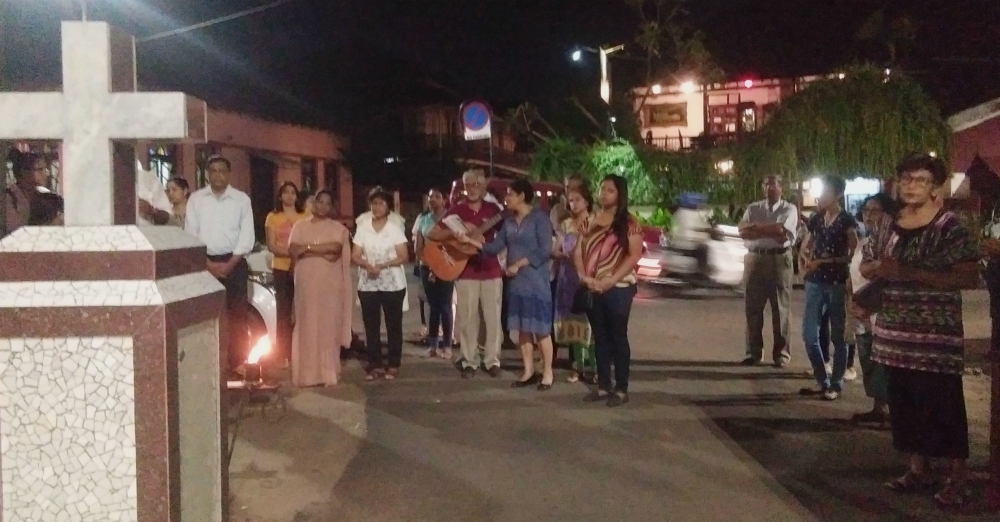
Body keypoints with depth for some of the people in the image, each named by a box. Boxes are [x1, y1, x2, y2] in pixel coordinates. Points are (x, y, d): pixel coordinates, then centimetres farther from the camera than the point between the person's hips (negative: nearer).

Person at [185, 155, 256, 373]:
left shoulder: (242, 199, 2)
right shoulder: (196, 199, 4)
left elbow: (247, 235, -3)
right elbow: (190, 234, 0)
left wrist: (230, 264, -10)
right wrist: (208, 263, -8)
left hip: (234, 262, 0)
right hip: (205, 262, 1)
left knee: (237, 315, 1)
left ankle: (238, 363, 9)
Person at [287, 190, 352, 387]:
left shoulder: (338, 228, 6)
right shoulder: (300, 226, 10)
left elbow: (335, 247, -13)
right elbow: (292, 250, -3)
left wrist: (307, 248, -11)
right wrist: (323, 251, -11)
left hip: (330, 285, -1)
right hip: (306, 283, 1)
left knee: (328, 326, 0)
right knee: (306, 327, 1)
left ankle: (328, 373, 6)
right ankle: (306, 373, 6)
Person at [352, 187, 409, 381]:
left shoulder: (395, 227, -2)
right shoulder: (362, 227, 4)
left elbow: (403, 256, -6)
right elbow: (356, 256, 2)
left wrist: (383, 265, -19)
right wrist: (368, 265, -18)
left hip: (392, 284, -2)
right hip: (368, 284, 2)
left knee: (393, 326, 3)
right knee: (371, 326, 5)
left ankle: (393, 365, 11)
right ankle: (375, 365, 14)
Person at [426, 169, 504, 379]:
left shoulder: (493, 209, 5)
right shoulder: (456, 211, 3)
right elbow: (431, 234, -1)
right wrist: (456, 232, -15)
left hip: (491, 270, 1)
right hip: (466, 272, -1)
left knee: (493, 318, 3)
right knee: (467, 319, 2)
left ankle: (492, 361, 13)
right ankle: (469, 362, 12)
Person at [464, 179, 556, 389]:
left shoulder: (539, 218, -7)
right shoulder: (509, 222, 13)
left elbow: (545, 250, -15)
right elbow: (494, 247, 9)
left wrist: (519, 264, -14)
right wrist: (469, 240, 2)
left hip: (536, 282, -7)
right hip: (516, 283, 7)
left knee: (541, 329, -3)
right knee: (522, 328, 9)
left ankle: (547, 373, 7)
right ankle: (529, 371, 18)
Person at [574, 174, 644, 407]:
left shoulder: (629, 223, -5)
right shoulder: (590, 221, 11)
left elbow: (635, 255, -11)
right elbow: (578, 250, 9)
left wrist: (611, 280, -17)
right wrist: (583, 275, -8)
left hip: (618, 289, -5)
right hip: (593, 289, 5)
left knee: (618, 338, 2)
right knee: (600, 338, 11)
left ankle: (621, 389, 10)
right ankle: (603, 386, 20)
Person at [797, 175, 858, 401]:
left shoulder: (847, 221, -4)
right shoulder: (815, 219, 11)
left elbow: (853, 255, -7)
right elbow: (805, 248, 19)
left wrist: (824, 262, -14)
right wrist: (806, 264, -1)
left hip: (837, 283, -5)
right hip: (815, 282, 5)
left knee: (837, 336, 3)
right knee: (809, 335, 5)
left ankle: (836, 384, 13)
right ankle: (822, 381, 20)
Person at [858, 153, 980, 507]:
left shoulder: (950, 228, -10)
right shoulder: (887, 224, 9)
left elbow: (969, 278, -18)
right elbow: (866, 266, 20)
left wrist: (907, 272, -23)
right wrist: (877, 268, -5)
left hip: (936, 335, -6)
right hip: (895, 332, 6)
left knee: (942, 407, -2)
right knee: (904, 404, 13)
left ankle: (956, 479, 11)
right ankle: (918, 469, 27)